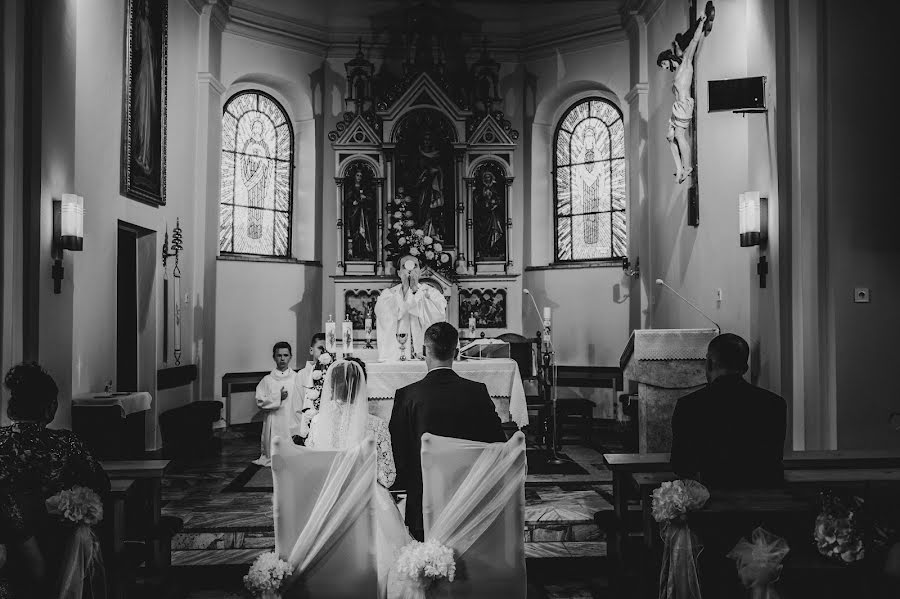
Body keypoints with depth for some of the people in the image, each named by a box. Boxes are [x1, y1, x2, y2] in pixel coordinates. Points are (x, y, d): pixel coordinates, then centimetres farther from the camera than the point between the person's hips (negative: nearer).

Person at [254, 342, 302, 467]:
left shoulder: (296, 378, 2)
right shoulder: (267, 380, 4)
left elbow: (302, 403, 0)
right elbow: (260, 402, -2)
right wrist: (278, 397, -13)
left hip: (293, 423, 0)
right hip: (274, 424, 0)